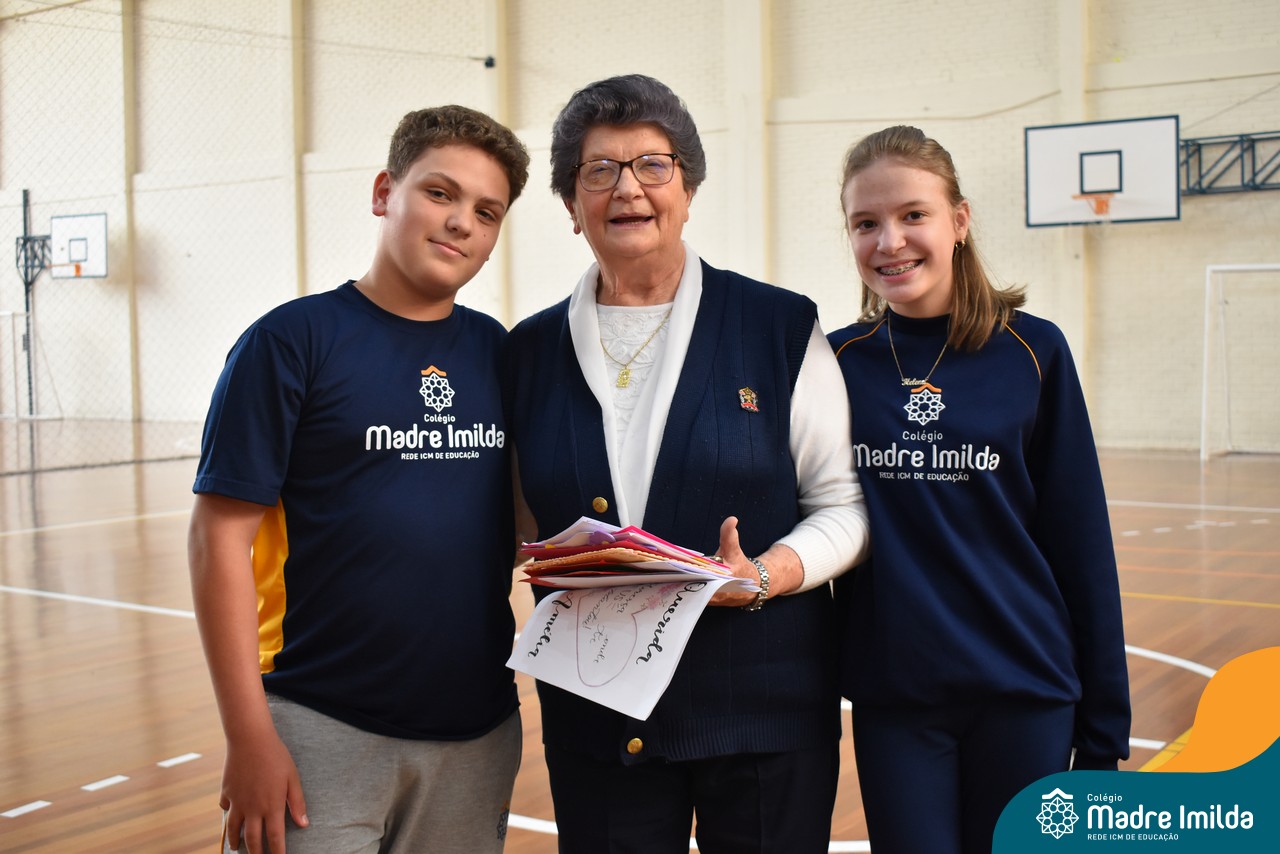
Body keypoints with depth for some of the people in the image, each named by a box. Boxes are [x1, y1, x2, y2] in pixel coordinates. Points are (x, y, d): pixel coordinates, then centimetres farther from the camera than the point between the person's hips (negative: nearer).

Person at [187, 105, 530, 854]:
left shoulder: (498, 351, 7)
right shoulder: (293, 340, -6)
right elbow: (221, 536, -9)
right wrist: (249, 735, -13)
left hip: (479, 733, 4)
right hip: (323, 731, -4)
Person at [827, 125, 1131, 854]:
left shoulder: (1032, 353, -4)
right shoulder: (838, 363, 0)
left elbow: (1082, 544, -1)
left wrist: (1104, 722, 0)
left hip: (1024, 691, -1)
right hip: (892, 697, 1)